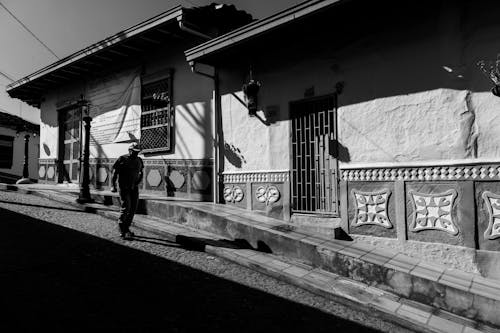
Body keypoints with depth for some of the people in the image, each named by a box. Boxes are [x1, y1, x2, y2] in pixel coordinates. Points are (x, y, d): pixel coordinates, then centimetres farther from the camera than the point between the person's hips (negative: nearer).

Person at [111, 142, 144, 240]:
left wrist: (138, 182, 7)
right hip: (124, 187, -5)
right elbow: (114, 173, -7)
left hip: (134, 188, 5)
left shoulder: (139, 160, 8)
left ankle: (126, 228, 21)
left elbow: (141, 173, 22)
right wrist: (113, 186, -17)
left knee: (133, 208, 5)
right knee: (126, 207, -12)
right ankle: (122, 231, -3)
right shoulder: (122, 159, -6)